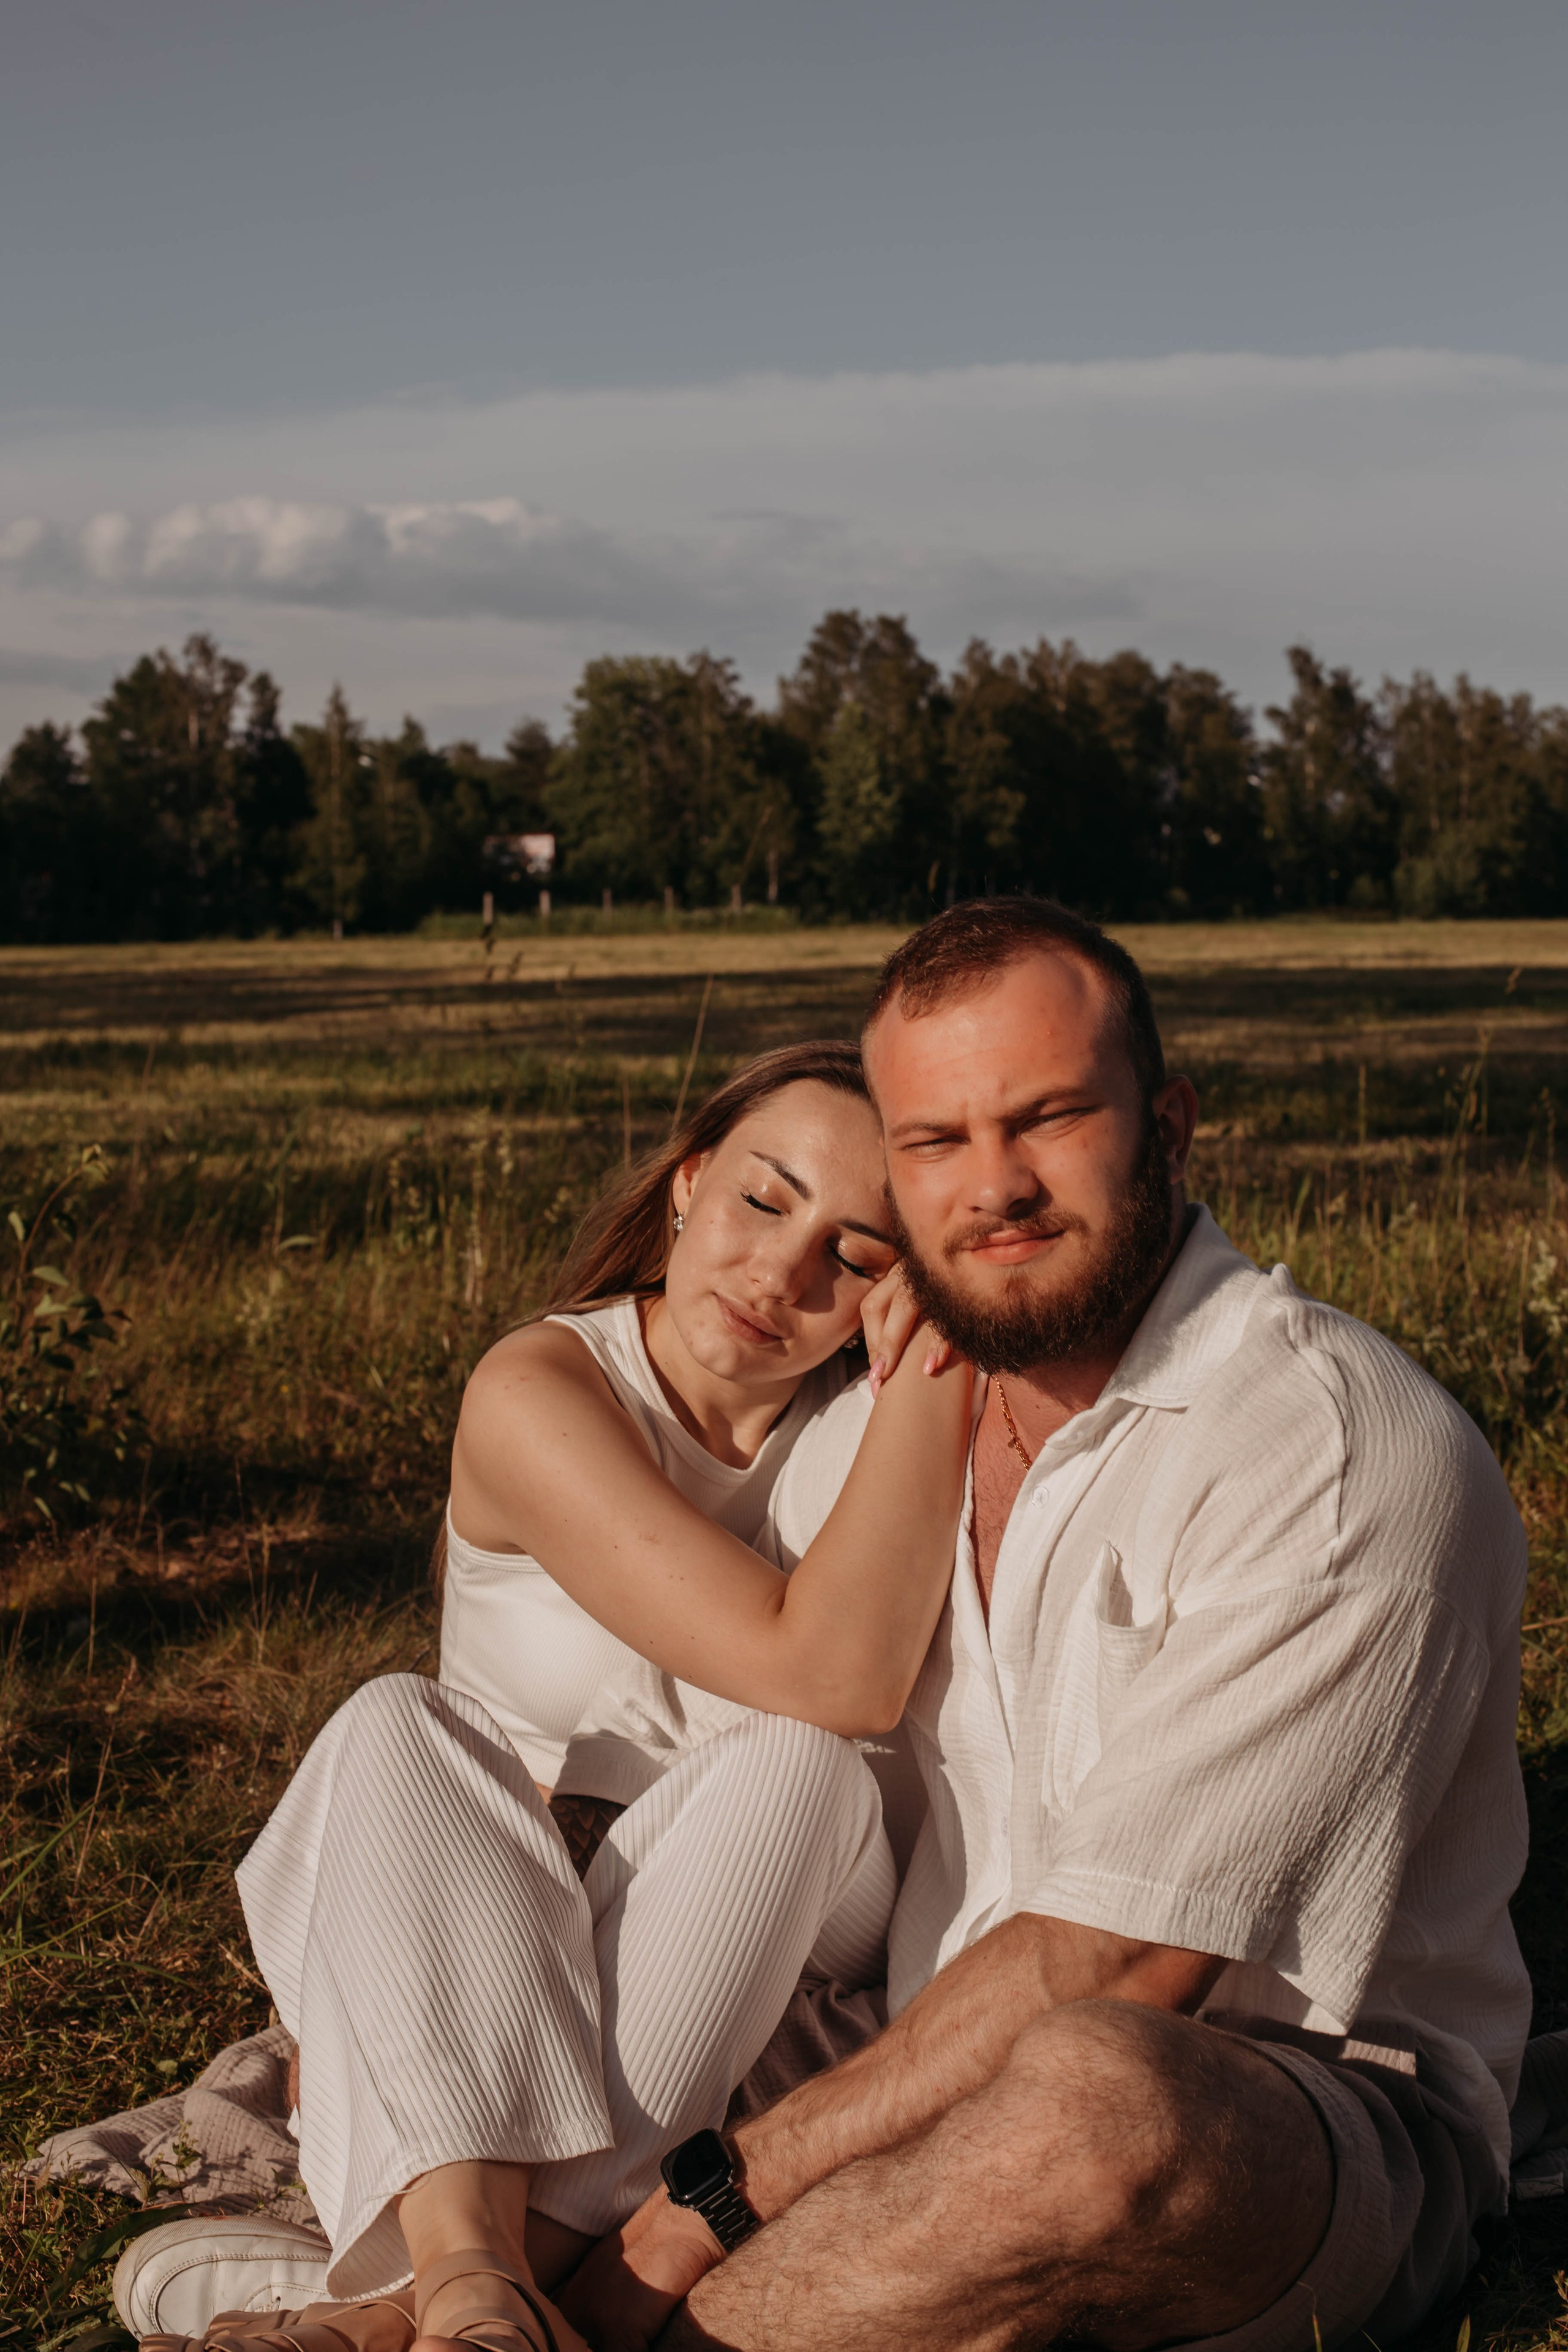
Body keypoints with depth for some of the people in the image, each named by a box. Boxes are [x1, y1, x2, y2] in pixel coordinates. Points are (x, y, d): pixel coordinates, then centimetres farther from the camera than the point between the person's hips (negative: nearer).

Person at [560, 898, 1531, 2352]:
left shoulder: (1344, 1455, -18)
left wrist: (722, 2192, -23)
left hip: (1303, 2115, -6)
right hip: (933, 2088, 6)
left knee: (1095, 2090, -42)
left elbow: (1118, 1965, -23)